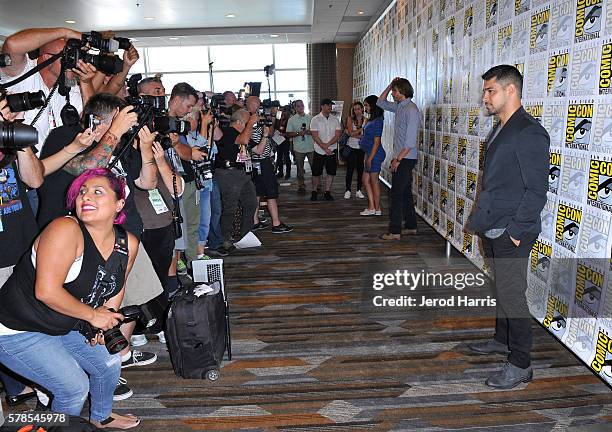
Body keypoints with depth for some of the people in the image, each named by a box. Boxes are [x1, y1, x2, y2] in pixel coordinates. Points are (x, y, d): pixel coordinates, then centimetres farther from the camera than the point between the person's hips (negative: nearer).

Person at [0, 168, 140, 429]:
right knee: (75, 387, -12)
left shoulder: (128, 244, -6)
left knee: (109, 364, 13)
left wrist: (106, 320, -3)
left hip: (64, 327, 8)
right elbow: (46, 291, -32)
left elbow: (115, 285, 11)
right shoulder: (66, 229, -28)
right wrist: (93, 314, -21)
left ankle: (101, 417, 43)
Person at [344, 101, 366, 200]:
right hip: (351, 147, -1)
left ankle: (359, 191, 14)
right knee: (350, 169, 0)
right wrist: (361, 130, -9)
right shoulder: (350, 119, 1)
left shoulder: (366, 120, 2)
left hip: (361, 148, 1)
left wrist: (354, 133, -12)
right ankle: (348, 191, 8)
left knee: (360, 169, 4)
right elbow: (351, 133, -9)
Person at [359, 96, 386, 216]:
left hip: (375, 154, -10)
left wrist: (370, 158, -19)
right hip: (369, 153, 10)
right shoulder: (372, 120, 14)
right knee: (366, 180, 12)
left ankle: (377, 209, 10)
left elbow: (376, 142, -18)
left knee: (374, 181, -1)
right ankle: (371, 207, 18)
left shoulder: (377, 121, -15)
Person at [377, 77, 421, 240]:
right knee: (405, 193, 14)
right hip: (401, 158, 9)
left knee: (397, 194, -8)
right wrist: (390, 86, 12)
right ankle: (411, 226, 24)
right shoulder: (399, 106, 11)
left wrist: (398, 159, -20)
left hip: (405, 159, -9)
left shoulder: (411, 110, -16)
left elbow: (410, 140, -21)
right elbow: (380, 102, 25)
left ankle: (395, 231, -4)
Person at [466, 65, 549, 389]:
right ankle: (503, 340, 38)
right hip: (492, 229, 9)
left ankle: (520, 365, 14)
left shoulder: (530, 134, -16)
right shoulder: (499, 130, 12)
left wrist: (515, 230, -18)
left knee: (512, 296, 0)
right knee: (500, 289, 21)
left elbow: (537, 191, -19)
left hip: (511, 234, -9)